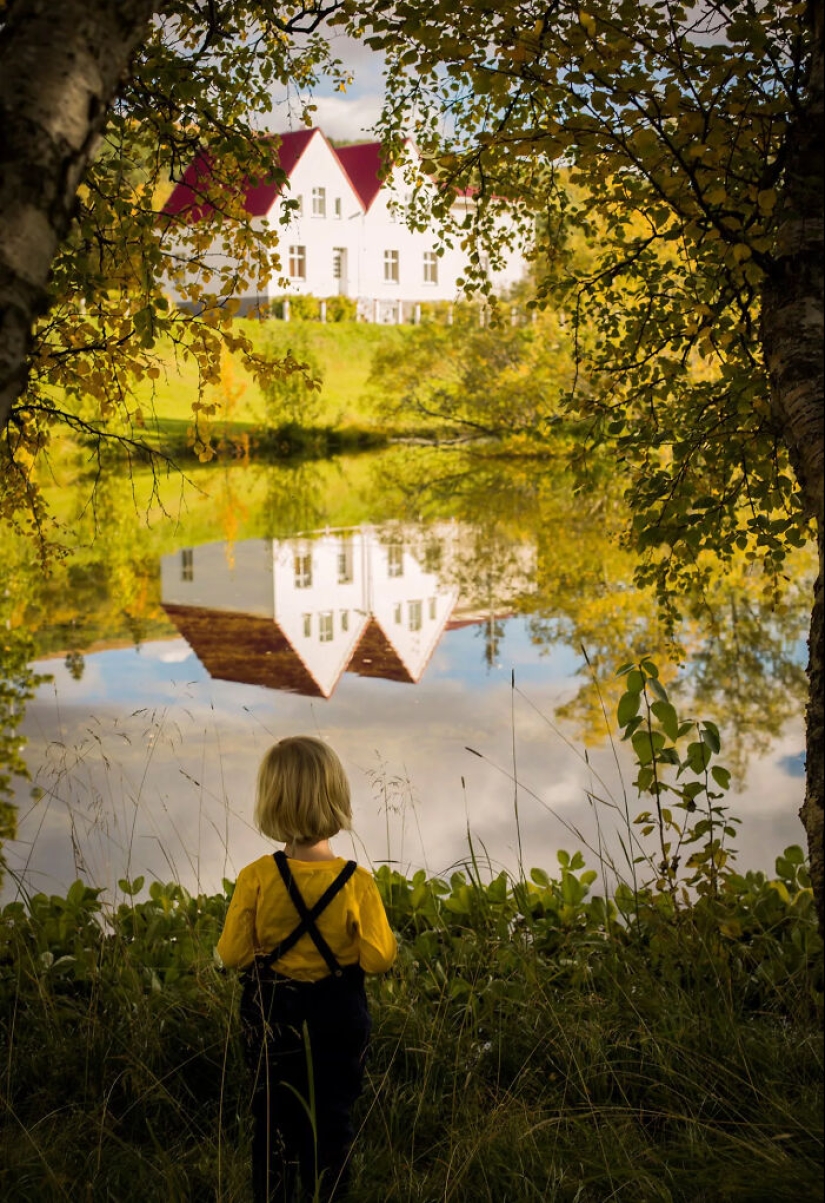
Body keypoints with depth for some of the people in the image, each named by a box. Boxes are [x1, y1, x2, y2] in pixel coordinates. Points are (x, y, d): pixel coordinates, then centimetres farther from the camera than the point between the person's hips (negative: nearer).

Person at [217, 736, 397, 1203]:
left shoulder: (256, 878, -17)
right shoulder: (358, 883, -18)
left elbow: (233, 955, -11)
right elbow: (379, 959, -15)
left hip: (272, 1015, 1)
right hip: (337, 1018, 0)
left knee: (273, 1119, 17)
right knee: (332, 1120, 15)